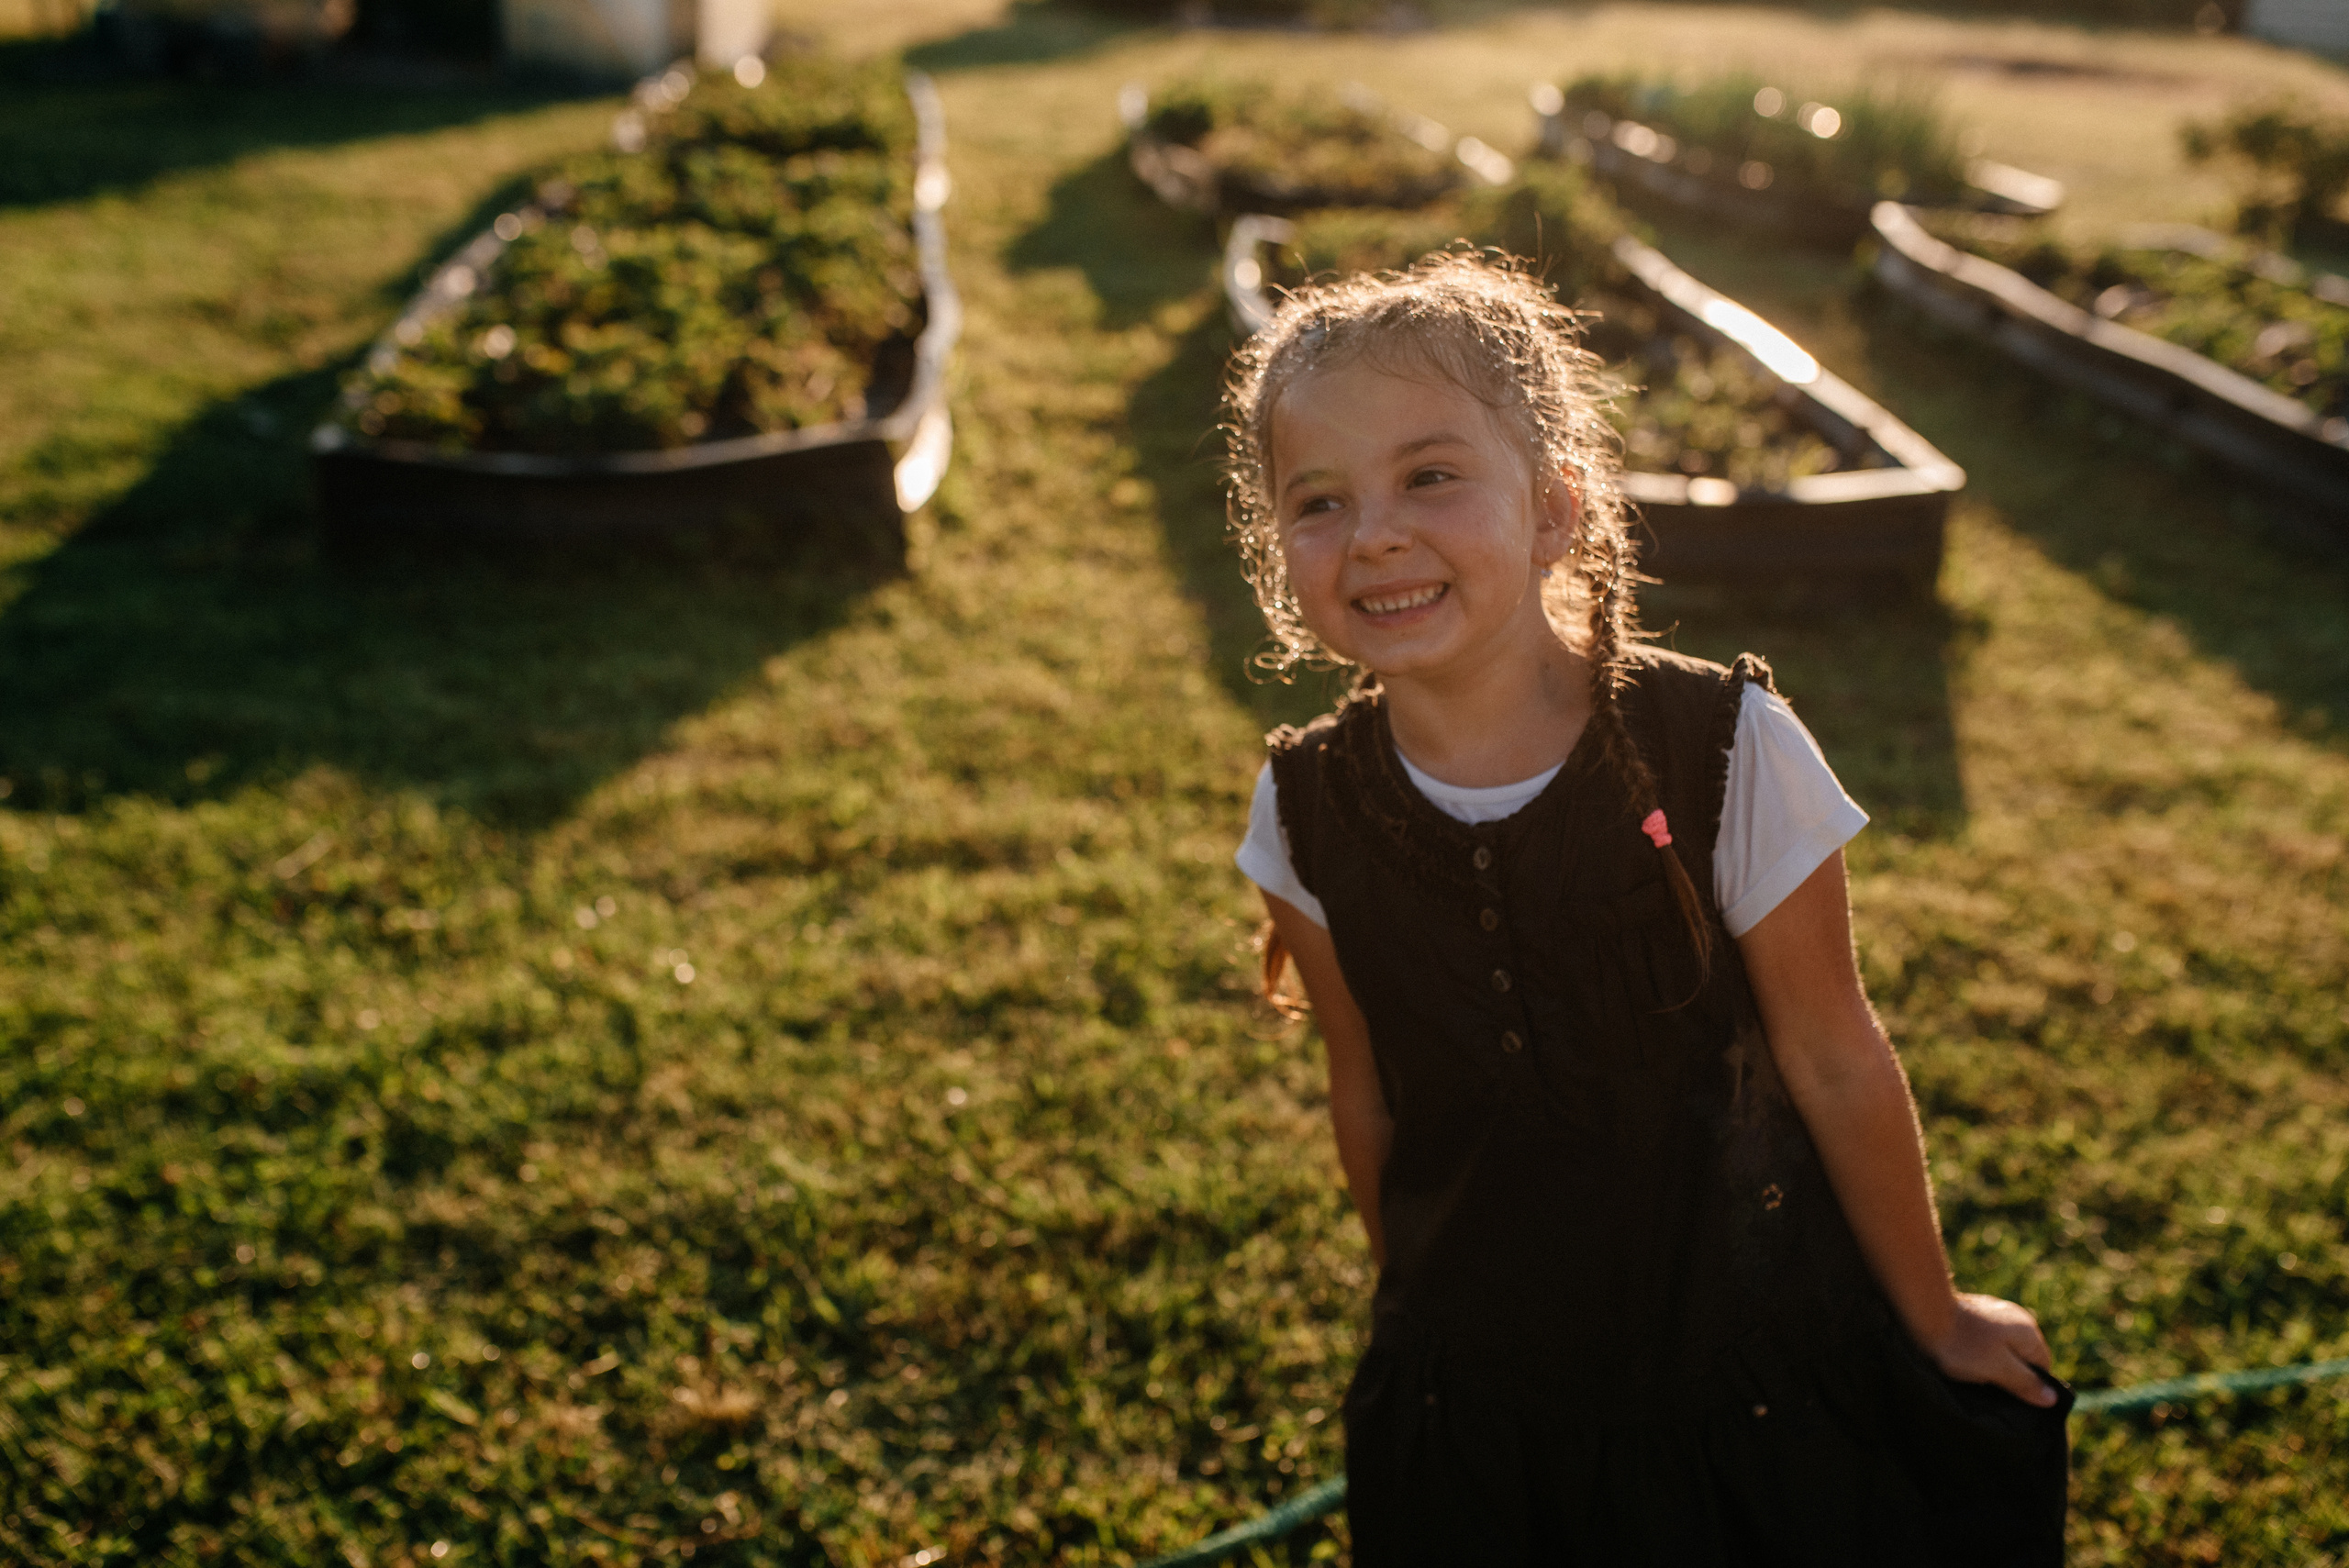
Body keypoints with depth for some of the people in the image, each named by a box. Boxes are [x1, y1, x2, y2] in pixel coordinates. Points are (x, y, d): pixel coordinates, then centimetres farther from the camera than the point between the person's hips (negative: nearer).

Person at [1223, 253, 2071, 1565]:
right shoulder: (1310, 815, -12)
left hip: (1749, 1381, -2)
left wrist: (1935, 1318, 3)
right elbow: (1369, 1100, 2)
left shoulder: (1725, 754, -20)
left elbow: (1836, 1064, -10)